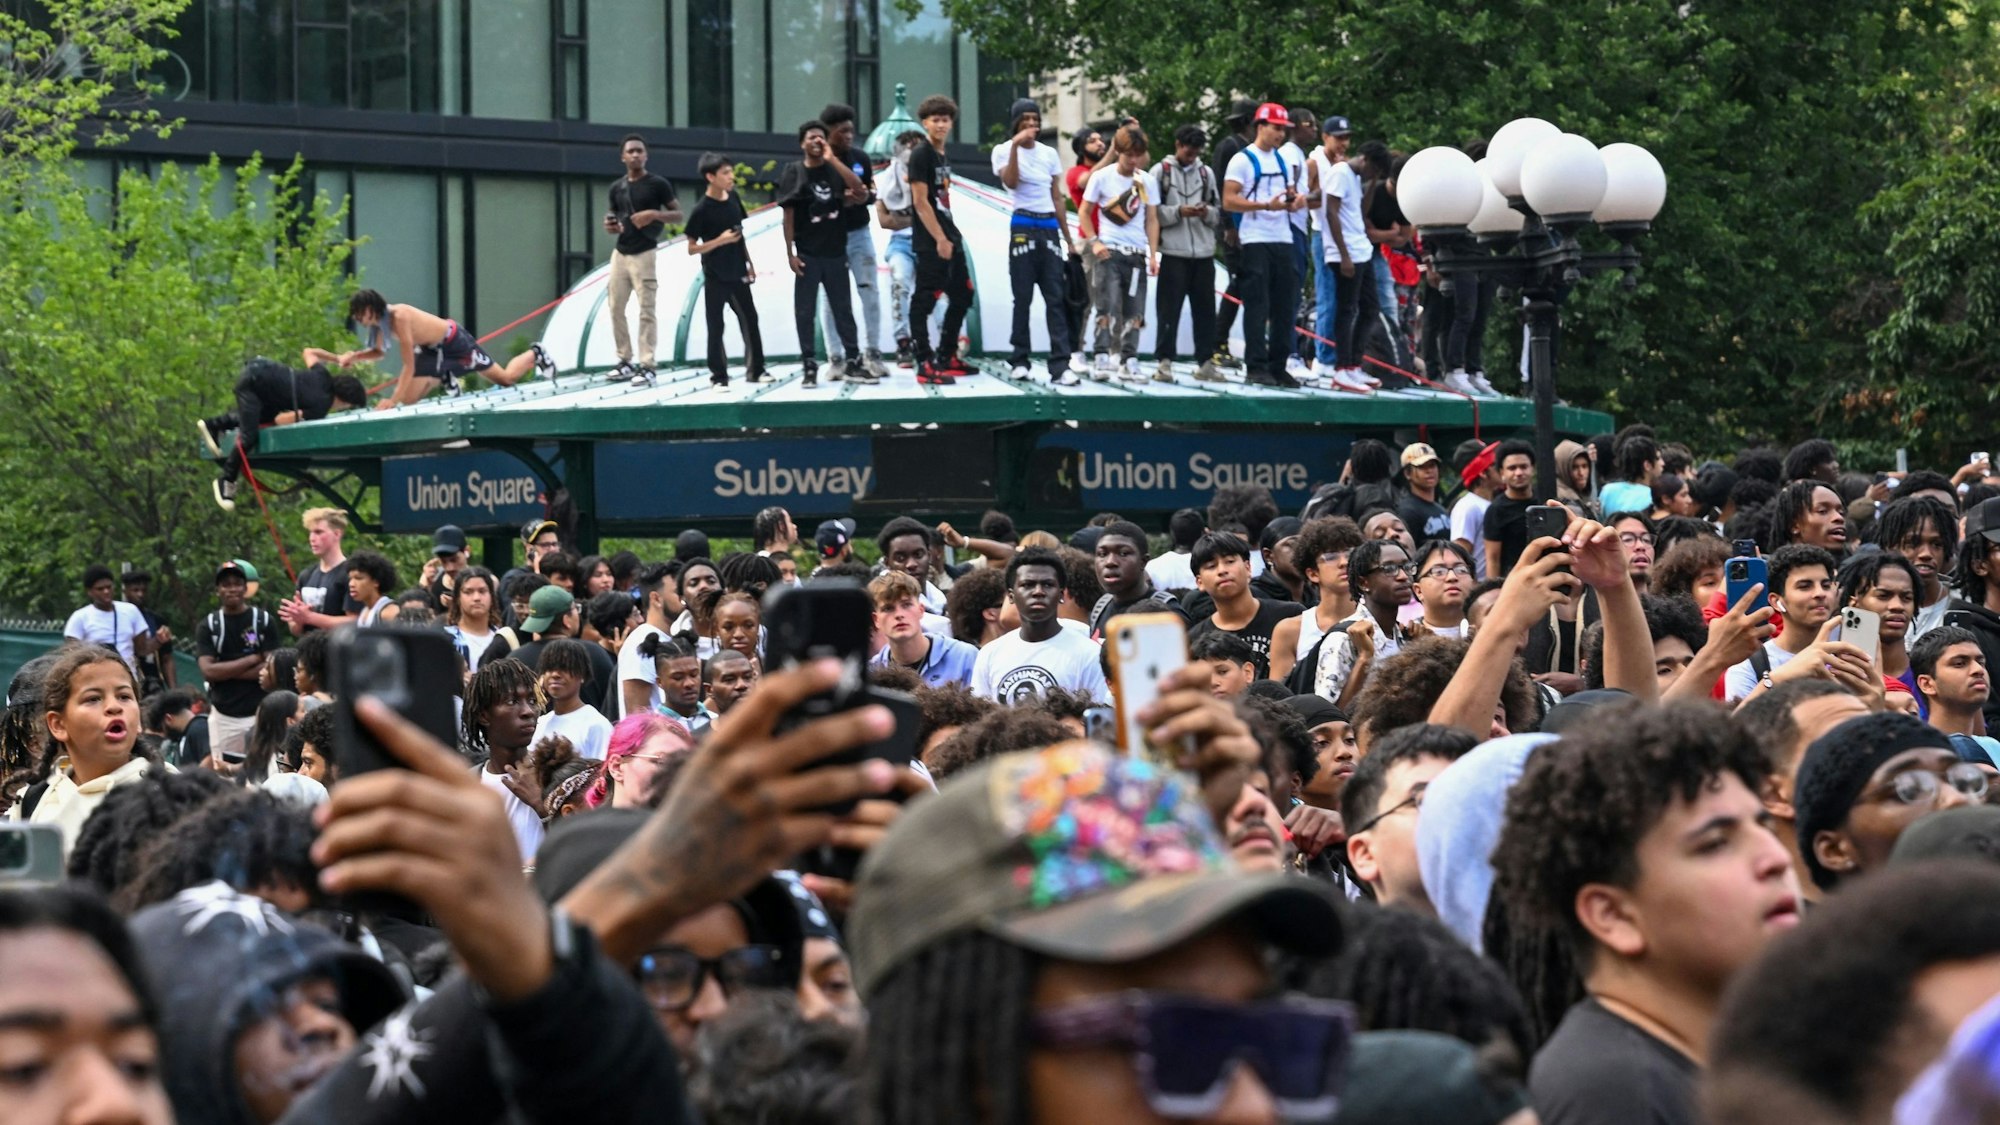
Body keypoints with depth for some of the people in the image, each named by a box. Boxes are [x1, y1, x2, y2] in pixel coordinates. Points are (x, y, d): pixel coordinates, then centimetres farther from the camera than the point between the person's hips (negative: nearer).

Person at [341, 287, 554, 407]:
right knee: (407, 400, -1)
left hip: (454, 341, -7)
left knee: (506, 378, 8)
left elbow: (409, 366, -35)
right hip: (431, 349, 7)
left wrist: (393, 400, -36)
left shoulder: (399, 317, -36)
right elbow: (379, 352, 8)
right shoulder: (380, 321, -11)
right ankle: (443, 380, 23)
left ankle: (534, 355, 36)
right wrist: (355, 357, -12)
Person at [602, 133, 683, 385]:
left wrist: (654, 214, -20)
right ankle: (625, 361, 16)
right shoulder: (616, 187, 11)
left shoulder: (657, 184, -4)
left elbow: (678, 215, -2)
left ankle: (646, 366, -8)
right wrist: (610, 226, -1)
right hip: (620, 253, 6)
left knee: (646, 310, -8)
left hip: (644, 254, -6)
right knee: (616, 308, 6)